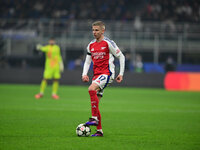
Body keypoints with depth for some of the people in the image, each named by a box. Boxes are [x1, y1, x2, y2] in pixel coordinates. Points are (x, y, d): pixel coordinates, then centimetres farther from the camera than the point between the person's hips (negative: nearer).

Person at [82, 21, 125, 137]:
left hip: (107, 73, -7)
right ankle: (99, 130, 7)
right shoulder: (91, 45, 13)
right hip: (96, 74, 7)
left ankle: (94, 118, -29)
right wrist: (84, 74, 3)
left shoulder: (108, 43, -5)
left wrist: (121, 73, -4)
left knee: (91, 89, -31)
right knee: (95, 103, 2)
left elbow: (121, 57, 0)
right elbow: (88, 61, 20)